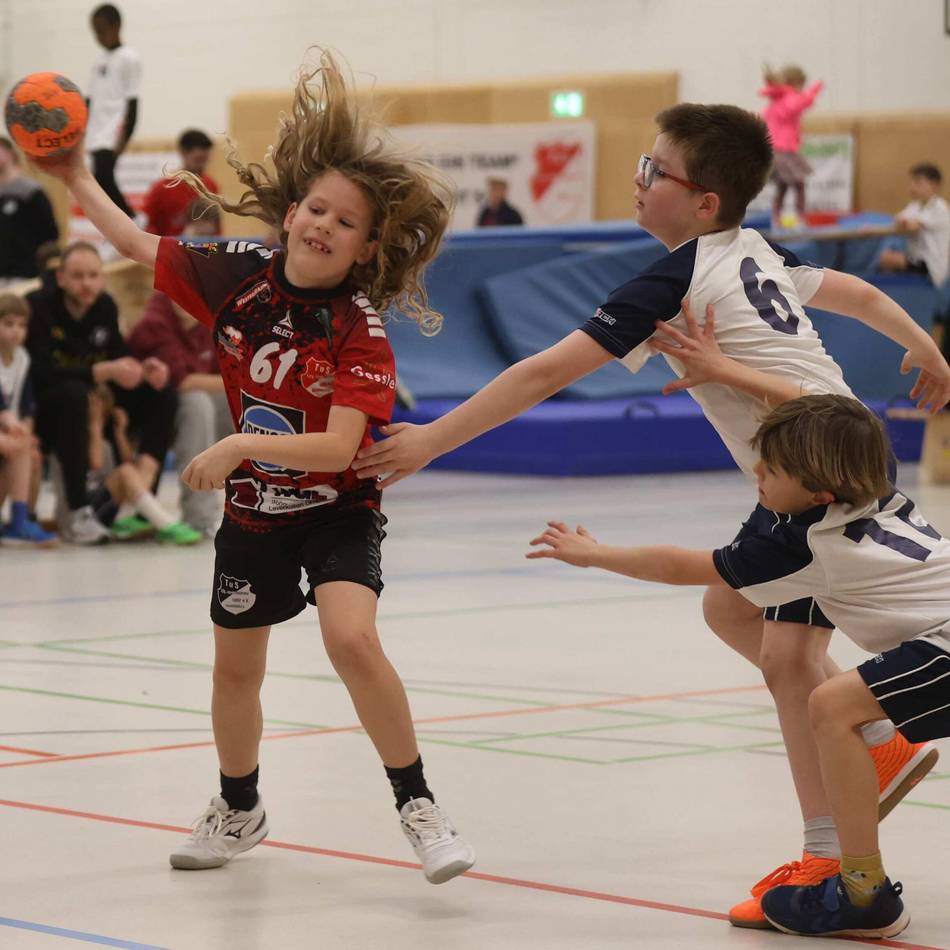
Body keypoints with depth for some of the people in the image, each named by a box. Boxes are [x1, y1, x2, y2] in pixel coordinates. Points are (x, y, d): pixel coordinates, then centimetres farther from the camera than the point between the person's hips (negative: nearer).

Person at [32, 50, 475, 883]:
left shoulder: (359, 330, -22)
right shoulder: (236, 274, -9)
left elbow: (338, 446, -31)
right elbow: (139, 246, 6)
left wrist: (242, 445, -39)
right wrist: (77, 178, 3)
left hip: (337, 508, -5)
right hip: (253, 510, 5)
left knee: (351, 636, -27)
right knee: (235, 667, 15)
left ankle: (418, 805, -13)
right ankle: (239, 808, 41)